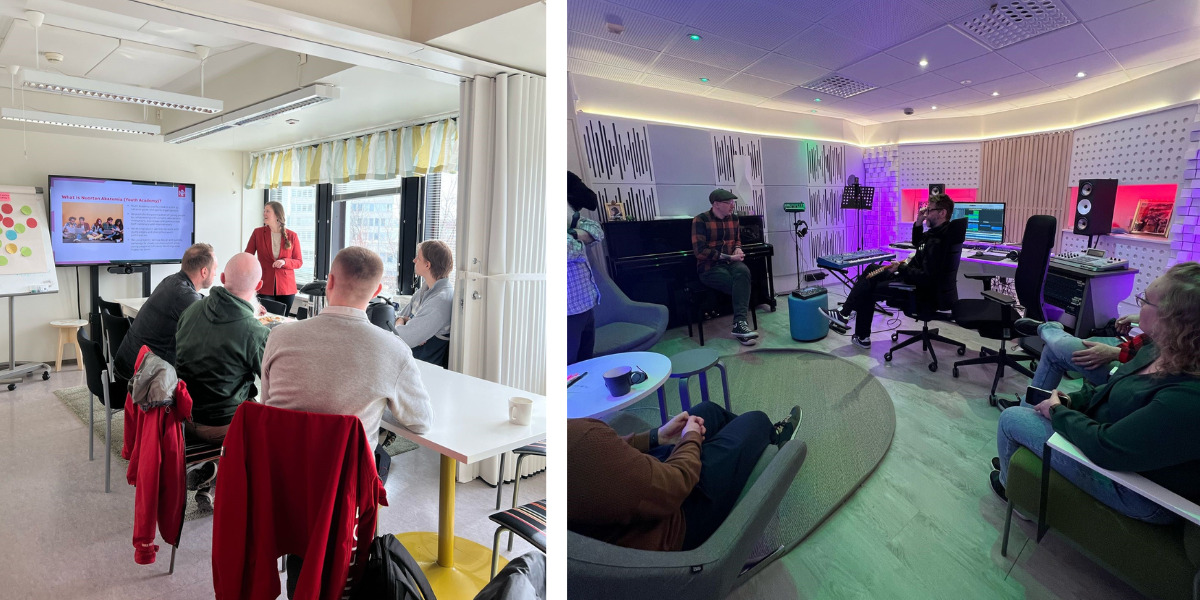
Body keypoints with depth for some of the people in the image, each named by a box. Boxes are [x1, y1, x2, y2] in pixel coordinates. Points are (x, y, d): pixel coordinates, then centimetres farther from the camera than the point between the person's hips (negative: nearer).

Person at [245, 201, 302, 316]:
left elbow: (299, 262, 6)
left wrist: (284, 262, -13)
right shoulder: (258, 233, 4)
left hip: (286, 288, 0)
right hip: (265, 288, 0)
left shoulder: (292, 236, 2)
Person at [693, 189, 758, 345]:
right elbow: (700, 252, -17)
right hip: (710, 267, -5)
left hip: (731, 263, 5)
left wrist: (738, 249, 3)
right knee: (742, 285, -30)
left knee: (743, 272, -32)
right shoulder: (701, 220, -10)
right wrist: (728, 257, -17)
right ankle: (741, 322, -17)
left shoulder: (733, 218, 10)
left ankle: (739, 324, -37)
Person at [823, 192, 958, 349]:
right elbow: (917, 244, 22)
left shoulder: (937, 242, -28)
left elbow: (927, 278, -31)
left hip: (920, 289, -11)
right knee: (872, 269, 12)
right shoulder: (938, 231, 3)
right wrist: (918, 224, 5)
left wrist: (901, 269, -20)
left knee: (867, 291, -6)